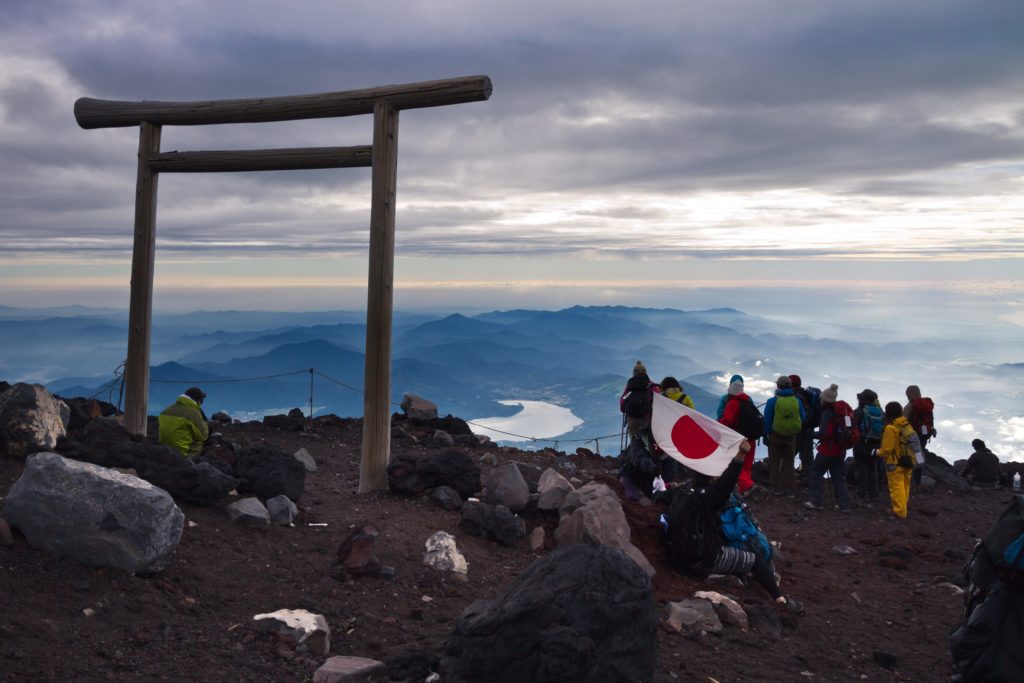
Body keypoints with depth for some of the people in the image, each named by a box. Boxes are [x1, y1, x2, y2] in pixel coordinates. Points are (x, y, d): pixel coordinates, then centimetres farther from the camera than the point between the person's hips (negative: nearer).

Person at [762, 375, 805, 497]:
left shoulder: (772, 401, -11)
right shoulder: (797, 401, -2)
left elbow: (767, 420, -10)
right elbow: (802, 418, 4)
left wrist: (766, 434, -3)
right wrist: (795, 430, 15)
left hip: (775, 436, -3)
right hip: (791, 437, 3)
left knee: (774, 463, 10)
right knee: (789, 464, 13)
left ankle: (776, 488, 11)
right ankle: (790, 490, 12)